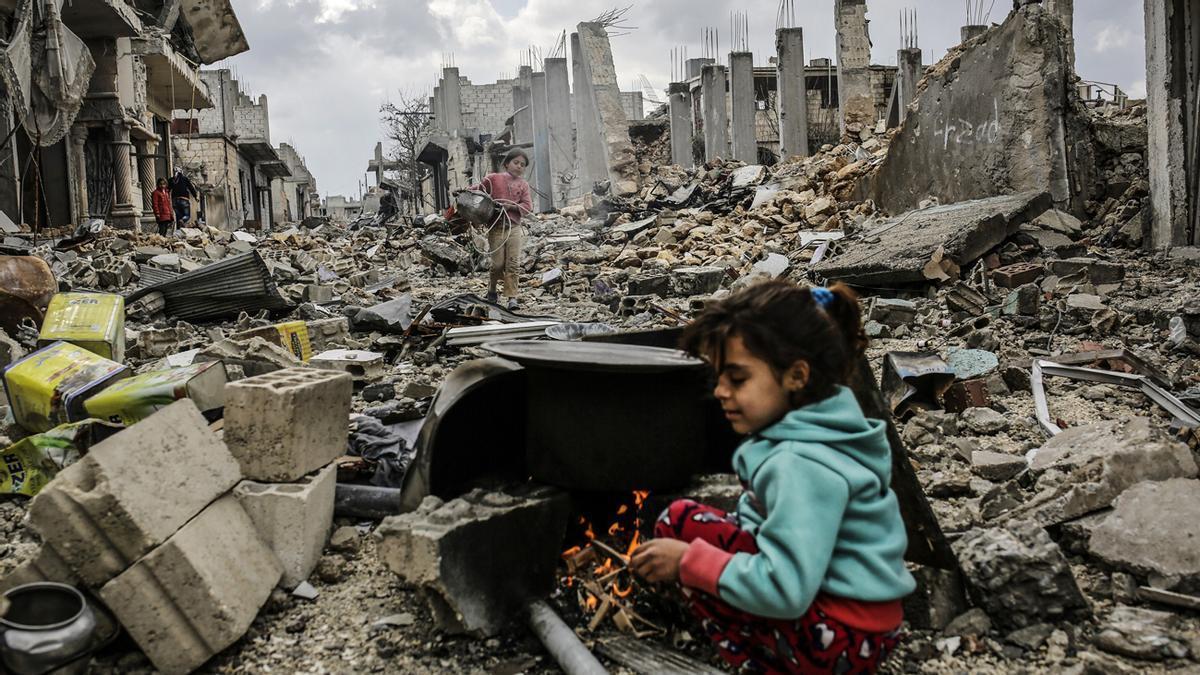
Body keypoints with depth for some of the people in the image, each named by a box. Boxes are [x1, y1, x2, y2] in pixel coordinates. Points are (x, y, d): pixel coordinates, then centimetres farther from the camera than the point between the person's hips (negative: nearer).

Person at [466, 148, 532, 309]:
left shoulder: (523, 185, 10)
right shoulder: (493, 179, 5)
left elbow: (527, 206, 0)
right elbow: (477, 188, 13)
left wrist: (510, 206, -12)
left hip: (514, 227, 2)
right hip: (496, 227, -2)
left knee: (513, 264, -6)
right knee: (498, 264, -2)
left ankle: (512, 297, -3)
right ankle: (491, 291, 23)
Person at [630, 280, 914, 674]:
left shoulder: (801, 465, -25)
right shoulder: (817, 425, 3)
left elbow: (784, 591, -29)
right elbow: (764, 515, 12)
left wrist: (688, 560, -19)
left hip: (842, 638, -10)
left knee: (680, 523, -8)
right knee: (684, 527, 14)